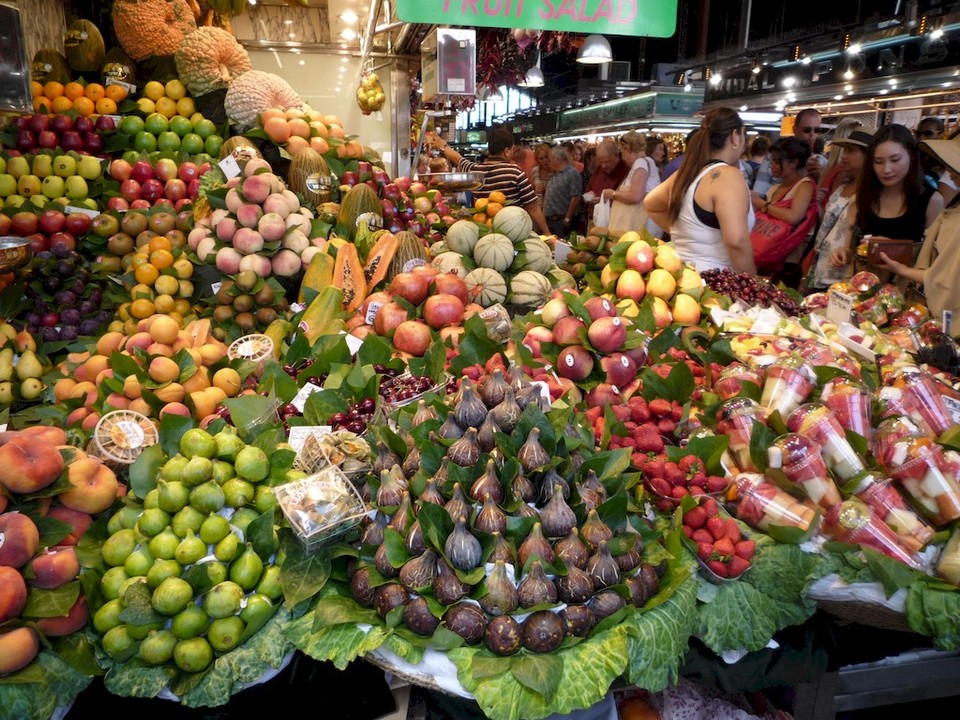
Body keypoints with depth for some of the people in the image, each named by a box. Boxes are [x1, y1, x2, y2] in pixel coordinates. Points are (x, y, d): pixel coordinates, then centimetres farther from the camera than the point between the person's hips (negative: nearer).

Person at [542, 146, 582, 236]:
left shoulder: (572, 173, -11)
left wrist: (568, 218, -18)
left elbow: (576, 197, -18)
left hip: (562, 221, -8)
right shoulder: (555, 174, 16)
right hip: (549, 220, 8)